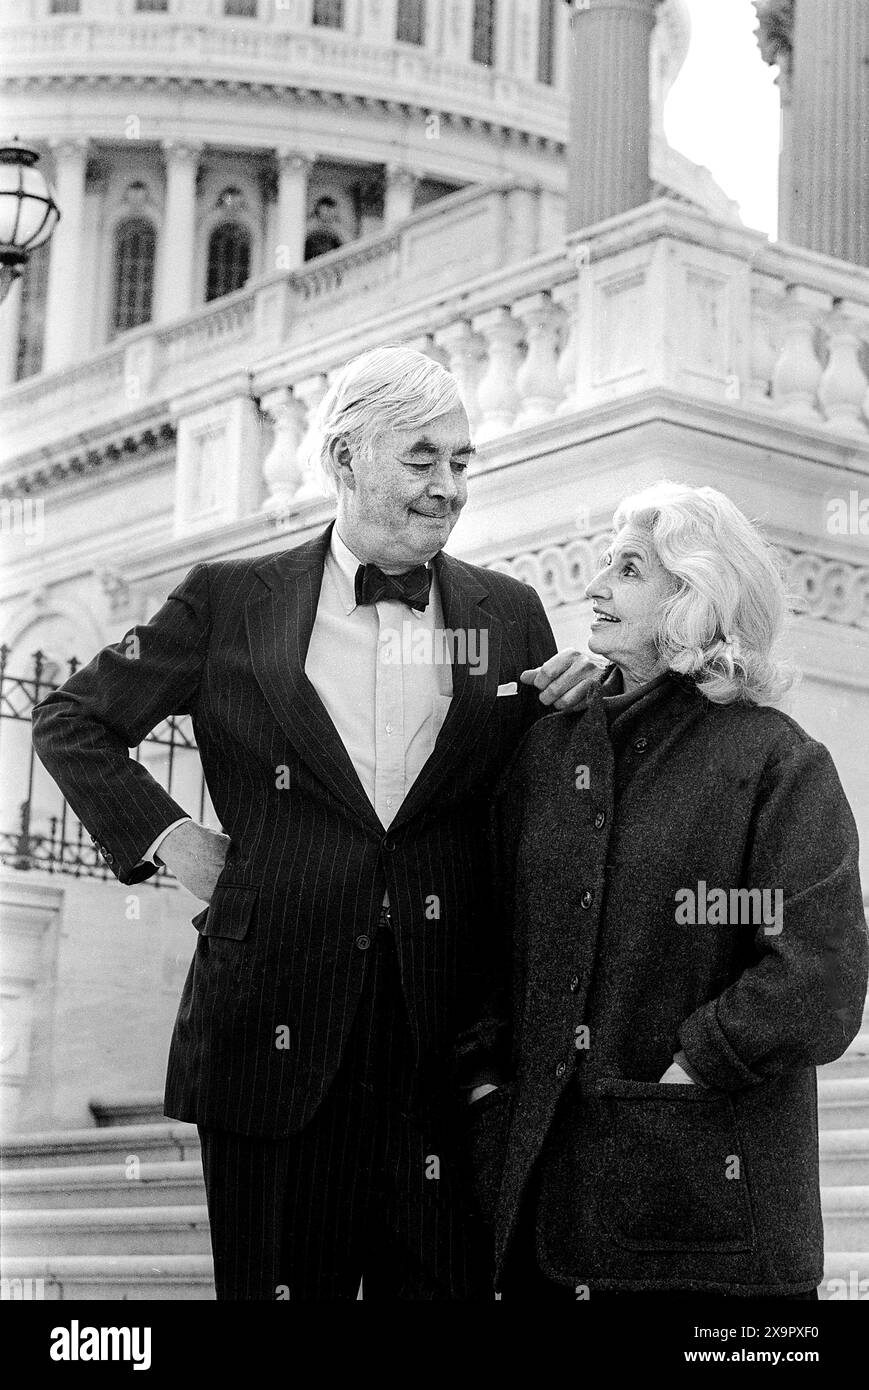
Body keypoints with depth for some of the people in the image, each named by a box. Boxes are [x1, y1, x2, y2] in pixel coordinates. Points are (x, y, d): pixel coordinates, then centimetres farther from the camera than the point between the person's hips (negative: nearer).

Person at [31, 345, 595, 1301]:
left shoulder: (508, 613, 10)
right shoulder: (232, 601, 5)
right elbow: (69, 720, 13)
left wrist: (567, 715, -2)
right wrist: (167, 839, 3)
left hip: (448, 1033, 1)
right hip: (276, 1026, -1)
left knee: (446, 1283, 2)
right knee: (275, 1281, 6)